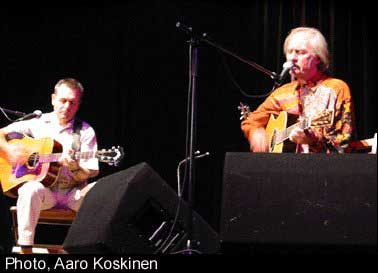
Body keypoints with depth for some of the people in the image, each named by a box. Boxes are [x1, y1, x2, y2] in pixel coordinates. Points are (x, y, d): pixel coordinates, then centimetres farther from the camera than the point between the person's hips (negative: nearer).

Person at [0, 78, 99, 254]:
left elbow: (90, 173, 0)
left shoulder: (85, 132, 4)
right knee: (30, 189, -37)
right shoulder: (37, 124, 7)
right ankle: (25, 249, -30)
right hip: (44, 190, 0)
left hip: (73, 193, 0)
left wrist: (73, 166, -22)